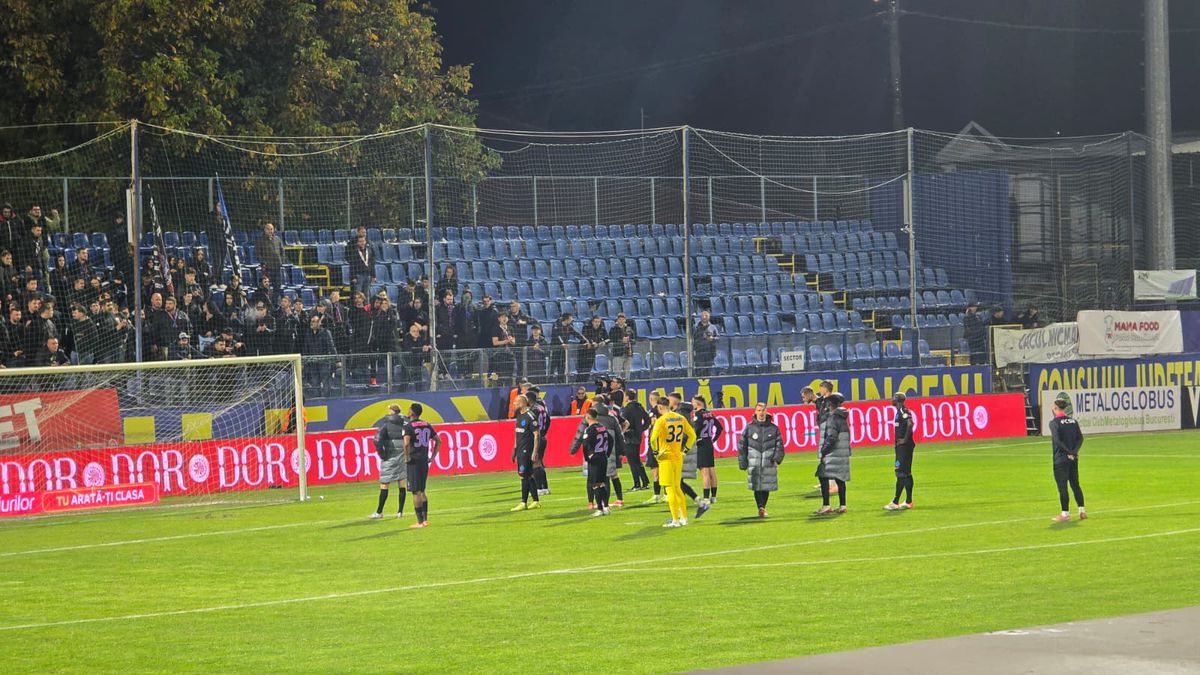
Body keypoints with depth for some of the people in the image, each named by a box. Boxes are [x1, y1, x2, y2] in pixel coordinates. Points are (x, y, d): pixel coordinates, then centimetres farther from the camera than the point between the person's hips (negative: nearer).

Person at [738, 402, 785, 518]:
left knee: (767, 486, 5)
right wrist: (742, 462, 5)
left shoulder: (773, 428, 7)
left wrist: (777, 457, -5)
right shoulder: (749, 428, 5)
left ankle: (763, 507, 19)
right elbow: (742, 445, 8)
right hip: (754, 463, -1)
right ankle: (760, 508, -10)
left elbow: (779, 444, 10)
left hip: (769, 463, 1)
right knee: (757, 486, -9)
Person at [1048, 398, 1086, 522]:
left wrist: (1069, 452, -13)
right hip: (1073, 459, 6)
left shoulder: (1054, 422, -11)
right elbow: (1080, 438, 1)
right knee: (1075, 484, 14)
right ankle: (1082, 510, 13)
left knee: (1062, 486, -1)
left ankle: (1065, 513, 0)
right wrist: (1074, 451, -6)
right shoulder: (1072, 420, 8)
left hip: (1061, 458, -6)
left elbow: (1057, 441, -20)